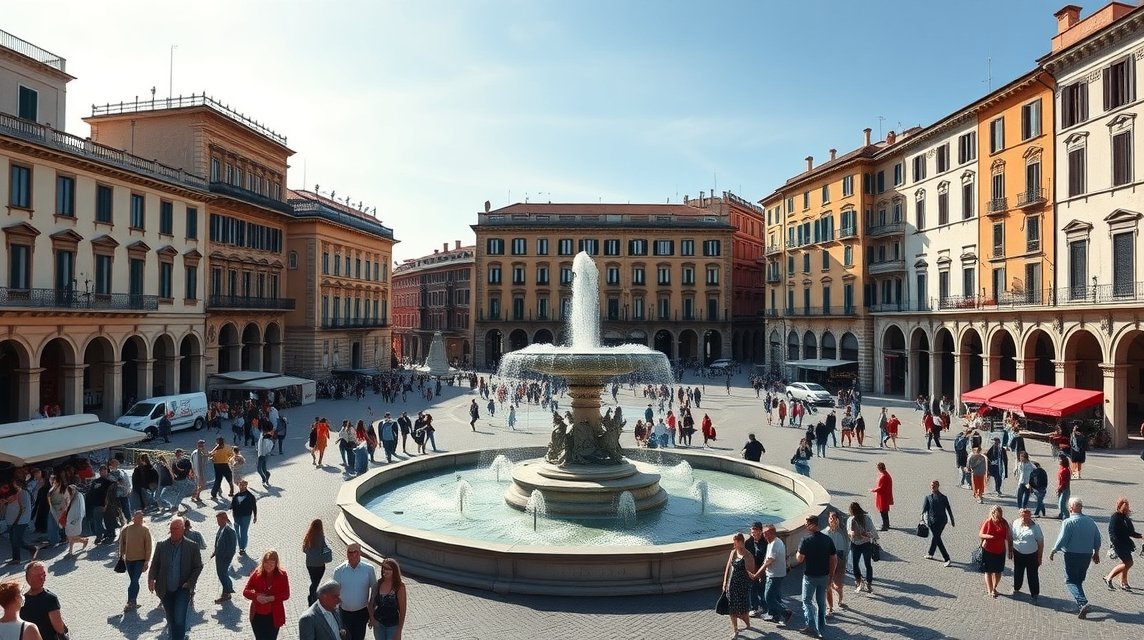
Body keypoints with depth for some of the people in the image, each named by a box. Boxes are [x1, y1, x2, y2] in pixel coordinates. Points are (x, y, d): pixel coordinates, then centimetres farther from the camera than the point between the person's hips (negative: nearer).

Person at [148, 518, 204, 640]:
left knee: (179, 620, -13)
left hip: (182, 590, -3)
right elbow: (154, 565, 3)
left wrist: (190, 582, -13)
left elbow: (198, 567, -2)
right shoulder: (161, 546, 0)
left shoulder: (192, 546, -7)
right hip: (166, 591, 3)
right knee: (171, 620, 16)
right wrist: (151, 578, -15)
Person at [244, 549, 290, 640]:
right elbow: (245, 591, -4)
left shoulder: (282, 575, -11)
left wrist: (272, 598, -24)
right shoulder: (256, 573, -7)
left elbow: (286, 595, -8)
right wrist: (256, 596, -23)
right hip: (257, 615, 2)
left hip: (273, 616, -2)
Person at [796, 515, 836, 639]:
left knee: (807, 601, 9)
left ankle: (811, 626, 2)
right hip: (824, 576, 5)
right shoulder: (827, 539, -1)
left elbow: (799, 558, -17)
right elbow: (834, 559, 3)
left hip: (810, 576, -5)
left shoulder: (806, 540, -18)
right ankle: (821, 629, 23)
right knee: (821, 602, 16)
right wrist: (831, 575, 12)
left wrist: (797, 554, 5)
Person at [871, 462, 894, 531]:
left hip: (883, 497, -10)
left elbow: (880, 488, -23)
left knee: (883, 512, -3)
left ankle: (885, 527, 2)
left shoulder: (883, 477, -24)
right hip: (886, 496, 10)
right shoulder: (887, 475, 8)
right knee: (885, 512, 22)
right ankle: (886, 525, 35)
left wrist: (873, 490, -10)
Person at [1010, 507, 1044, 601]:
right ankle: (1016, 589, 37)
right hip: (1018, 554, 3)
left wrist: (1040, 556, -7)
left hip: (1032, 555, -3)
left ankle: (1034, 594, 20)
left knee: (1033, 575, 5)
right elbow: (1010, 539, 6)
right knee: (1018, 572, 18)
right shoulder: (1015, 524, -5)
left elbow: (1040, 542, -7)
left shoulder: (1035, 526, -12)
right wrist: (1010, 551, 9)